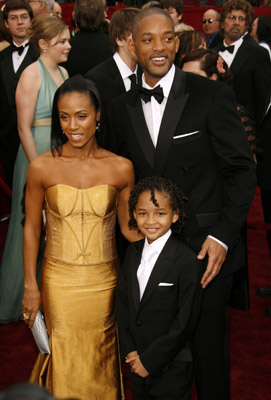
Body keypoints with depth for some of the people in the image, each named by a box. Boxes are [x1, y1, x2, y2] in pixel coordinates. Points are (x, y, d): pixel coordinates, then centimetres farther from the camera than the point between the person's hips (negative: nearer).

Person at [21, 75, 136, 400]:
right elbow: (31, 228, 1)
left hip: (104, 283, 1)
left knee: (101, 364, 15)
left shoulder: (120, 168, -6)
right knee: (66, 364, 10)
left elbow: (128, 227, 4)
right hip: (59, 282, -1)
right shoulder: (42, 167, -8)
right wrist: (30, 286, 2)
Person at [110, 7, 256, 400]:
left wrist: (222, 235, -15)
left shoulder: (213, 96, -8)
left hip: (207, 248, -3)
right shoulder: (123, 106, 6)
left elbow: (242, 170, -8)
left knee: (207, 347, 9)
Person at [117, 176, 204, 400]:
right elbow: (122, 302, 6)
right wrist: (130, 351, -4)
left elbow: (185, 322, -18)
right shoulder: (134, 252, 3)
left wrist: (150, 360, -13)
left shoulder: (188, 262, -18)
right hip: (138, 365, 6)